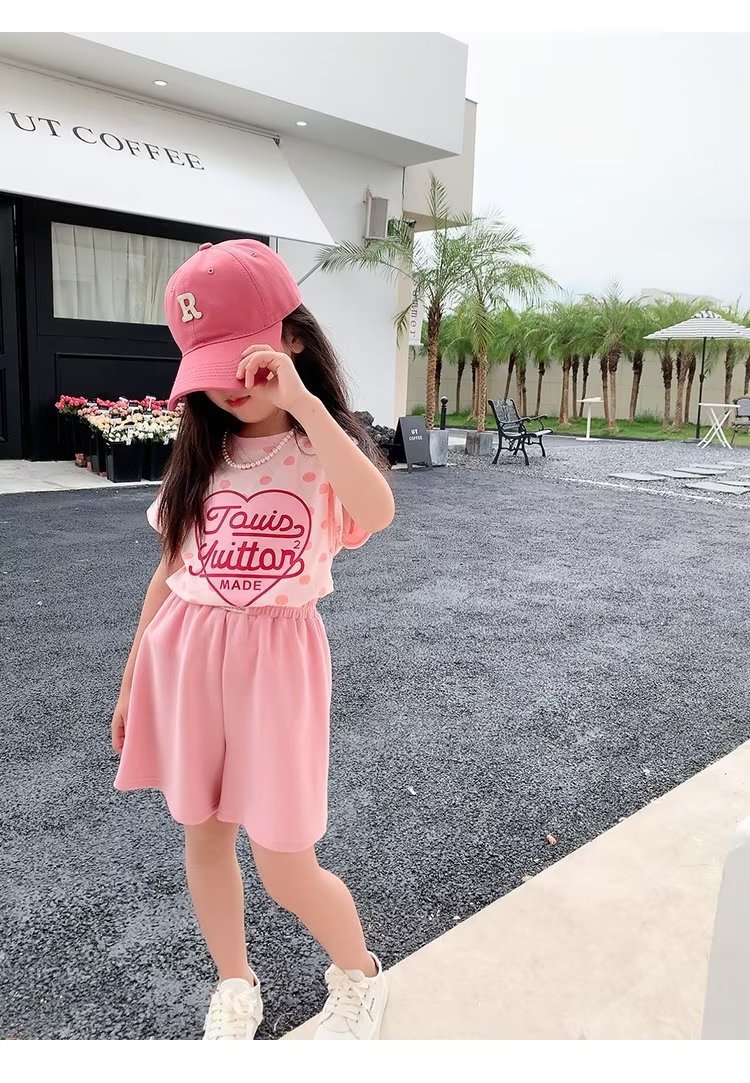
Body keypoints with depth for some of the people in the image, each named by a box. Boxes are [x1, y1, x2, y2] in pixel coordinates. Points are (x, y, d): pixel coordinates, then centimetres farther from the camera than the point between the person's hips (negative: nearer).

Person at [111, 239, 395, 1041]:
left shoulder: (322, 452, -9)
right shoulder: (202, 454, 4)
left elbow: (377, 512, -33)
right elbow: (169, 571, 9)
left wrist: (301, 400, -31)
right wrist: (131, 680, 12)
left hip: (275, 659, -4)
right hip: (186, 653, 5)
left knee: (285, 868, 3)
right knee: (204, 835, 16)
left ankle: (360, 977, 36)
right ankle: (234, 989, 42)